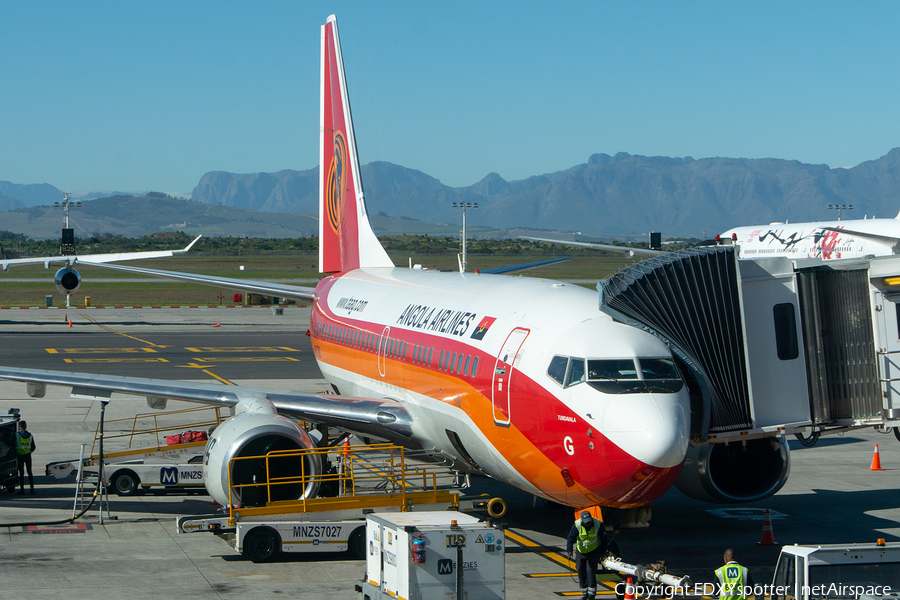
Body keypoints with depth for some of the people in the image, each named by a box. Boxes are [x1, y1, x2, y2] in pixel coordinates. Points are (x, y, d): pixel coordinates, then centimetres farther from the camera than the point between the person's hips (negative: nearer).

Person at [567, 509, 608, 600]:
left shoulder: (598, 524, -17)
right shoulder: (577, 525, -17)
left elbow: (603, 539, -5)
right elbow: (570, 538, -16)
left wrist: (602, 553, -5)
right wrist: (569, 550, -30)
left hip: (594, 551, -2)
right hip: (581, 551, 2)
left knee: (591, 570, -13)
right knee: (581, 570, 2)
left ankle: (592, 592, -4)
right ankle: (584, 592, 15)